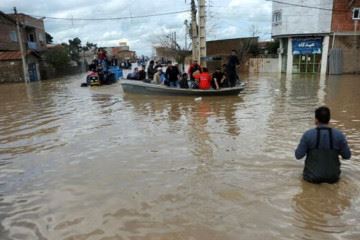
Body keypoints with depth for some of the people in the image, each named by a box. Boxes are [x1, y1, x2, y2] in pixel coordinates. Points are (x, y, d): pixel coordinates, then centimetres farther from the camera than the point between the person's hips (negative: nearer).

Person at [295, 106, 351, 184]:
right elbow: (347, 155, -4)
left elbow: (298, 155, -14)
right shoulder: (339, 135, -13)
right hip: (332, 177, 3)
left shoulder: (308, 135, -19)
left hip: (312, 177, -3)